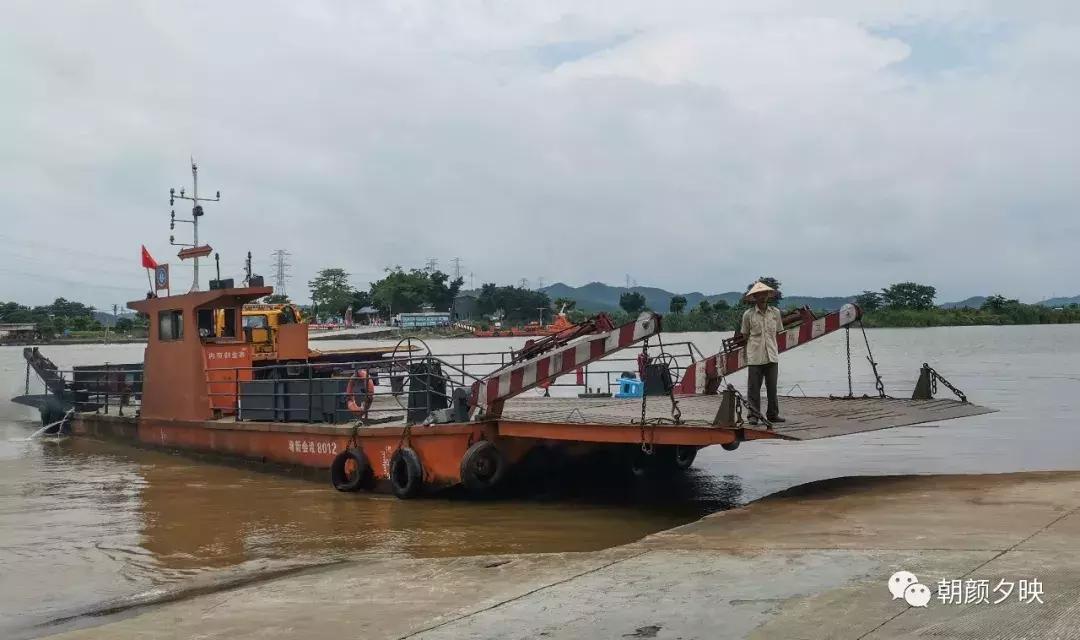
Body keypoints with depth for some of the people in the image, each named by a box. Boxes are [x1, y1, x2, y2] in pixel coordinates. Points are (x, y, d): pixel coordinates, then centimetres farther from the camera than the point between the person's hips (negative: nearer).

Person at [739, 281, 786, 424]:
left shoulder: (775, 312, 5)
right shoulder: (748, 314, -2)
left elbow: (777, 332, 16)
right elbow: (745, 335, 7)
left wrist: (770, 345, 11)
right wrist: (755, 345, 4)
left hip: (772, 356, 3)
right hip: (755, 357, -3)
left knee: (772, 387, 8)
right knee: (754, 387, -1)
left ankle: (773, 414, 17)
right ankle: (753, 415, 6)